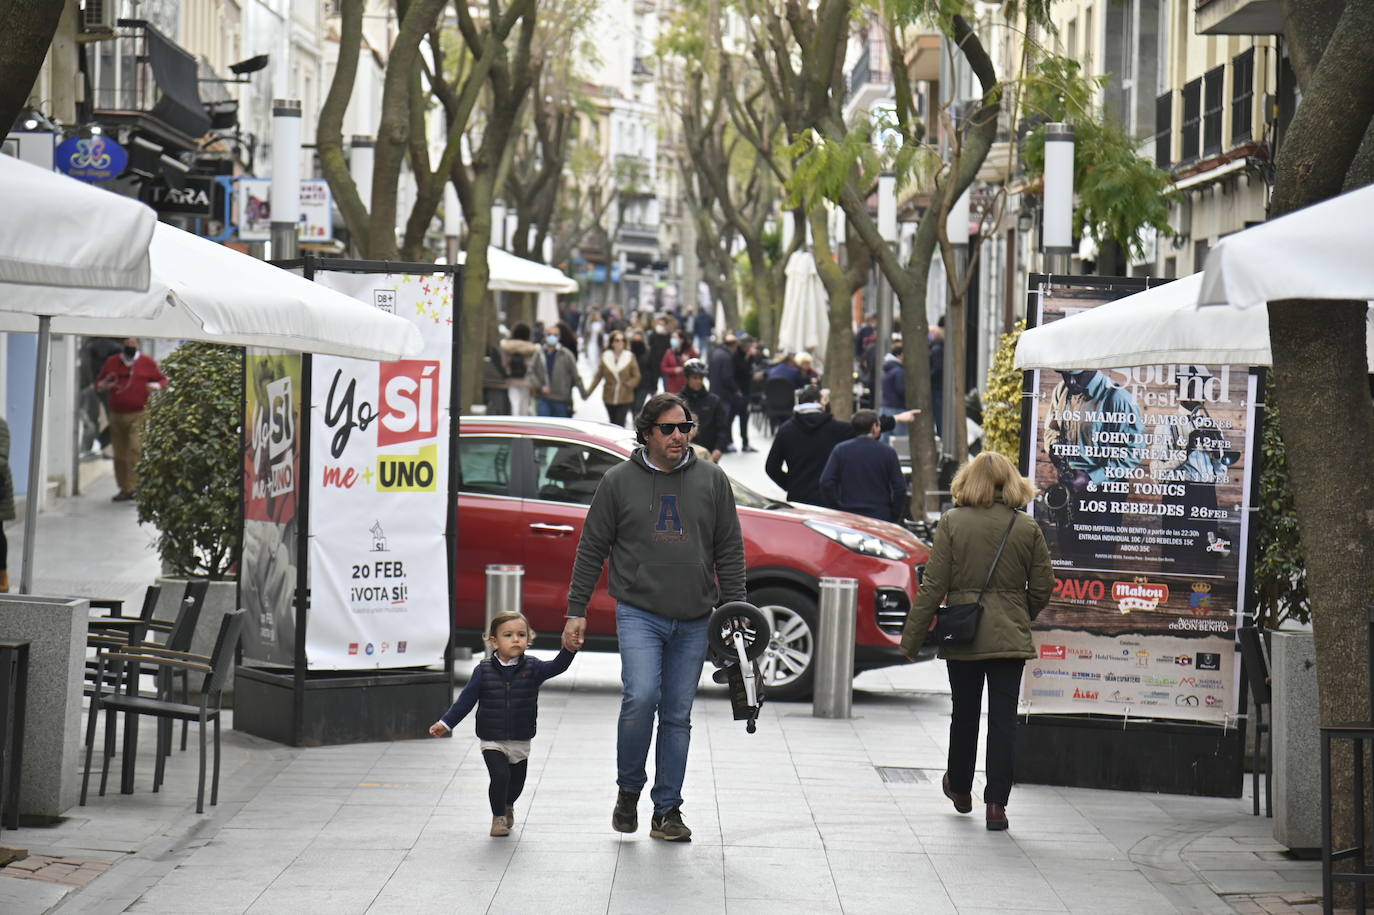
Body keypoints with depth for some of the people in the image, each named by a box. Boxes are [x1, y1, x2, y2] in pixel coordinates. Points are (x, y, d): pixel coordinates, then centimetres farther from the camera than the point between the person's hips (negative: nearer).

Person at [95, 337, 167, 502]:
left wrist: (156, 386, -10)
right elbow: (98, 383, 23)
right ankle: (124, 488, 13)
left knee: (136, 448, -18)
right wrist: (103, 385, -2)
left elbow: (163, 380, 13)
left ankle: (133, 486, -19)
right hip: (117, 414, 4)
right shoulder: (112, 362, 14)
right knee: (120, 453, 5)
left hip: (139, 415, -4)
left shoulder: (147, 362, 6)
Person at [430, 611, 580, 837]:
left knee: (517, 783, 14)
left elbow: (556, 667, -21)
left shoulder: (532, 668, -5)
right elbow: (466, 699, -2)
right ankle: (498, 817, 5)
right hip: (492, 741, -2)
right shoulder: (484, 670, -7)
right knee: (500, 776, -20)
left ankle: (507, 806, 48)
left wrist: (568, 650, -41)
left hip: (520, 742, 2)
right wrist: (446, 723, -7)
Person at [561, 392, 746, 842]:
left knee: (678, 716, 5)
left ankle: (667, 810, 13)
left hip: (693, 620, 2)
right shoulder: (619, 481, 3)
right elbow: (592, 548, 7)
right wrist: (576, 611, 3)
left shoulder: (711, 479, 7)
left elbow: (730, 550, 11)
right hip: (638, 612, -2)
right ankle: (628, 789, 2)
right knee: (641, 696, -19)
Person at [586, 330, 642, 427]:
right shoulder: (605, 356, 3)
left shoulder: (630, 357, -2)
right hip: (609, 398, 3)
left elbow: (636, 377, 0)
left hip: (624, 399, -3)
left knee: (620, 423, -12)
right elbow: (598, 376, 6)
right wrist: (588, 391, 1)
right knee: (613, 423, 10)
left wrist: (627, 385, -20)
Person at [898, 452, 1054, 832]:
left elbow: (933, 586, -8)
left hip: (963, 639, 0)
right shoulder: (1028, 528, -1)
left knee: (965, 714, 16)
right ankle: (996, 803, -1)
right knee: (1004, 718, 2)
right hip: (1011, 639, 1)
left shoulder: (953, 523, -7)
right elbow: (1042, 587, 3)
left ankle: (960, 787, 34)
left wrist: (911, 639, -1)